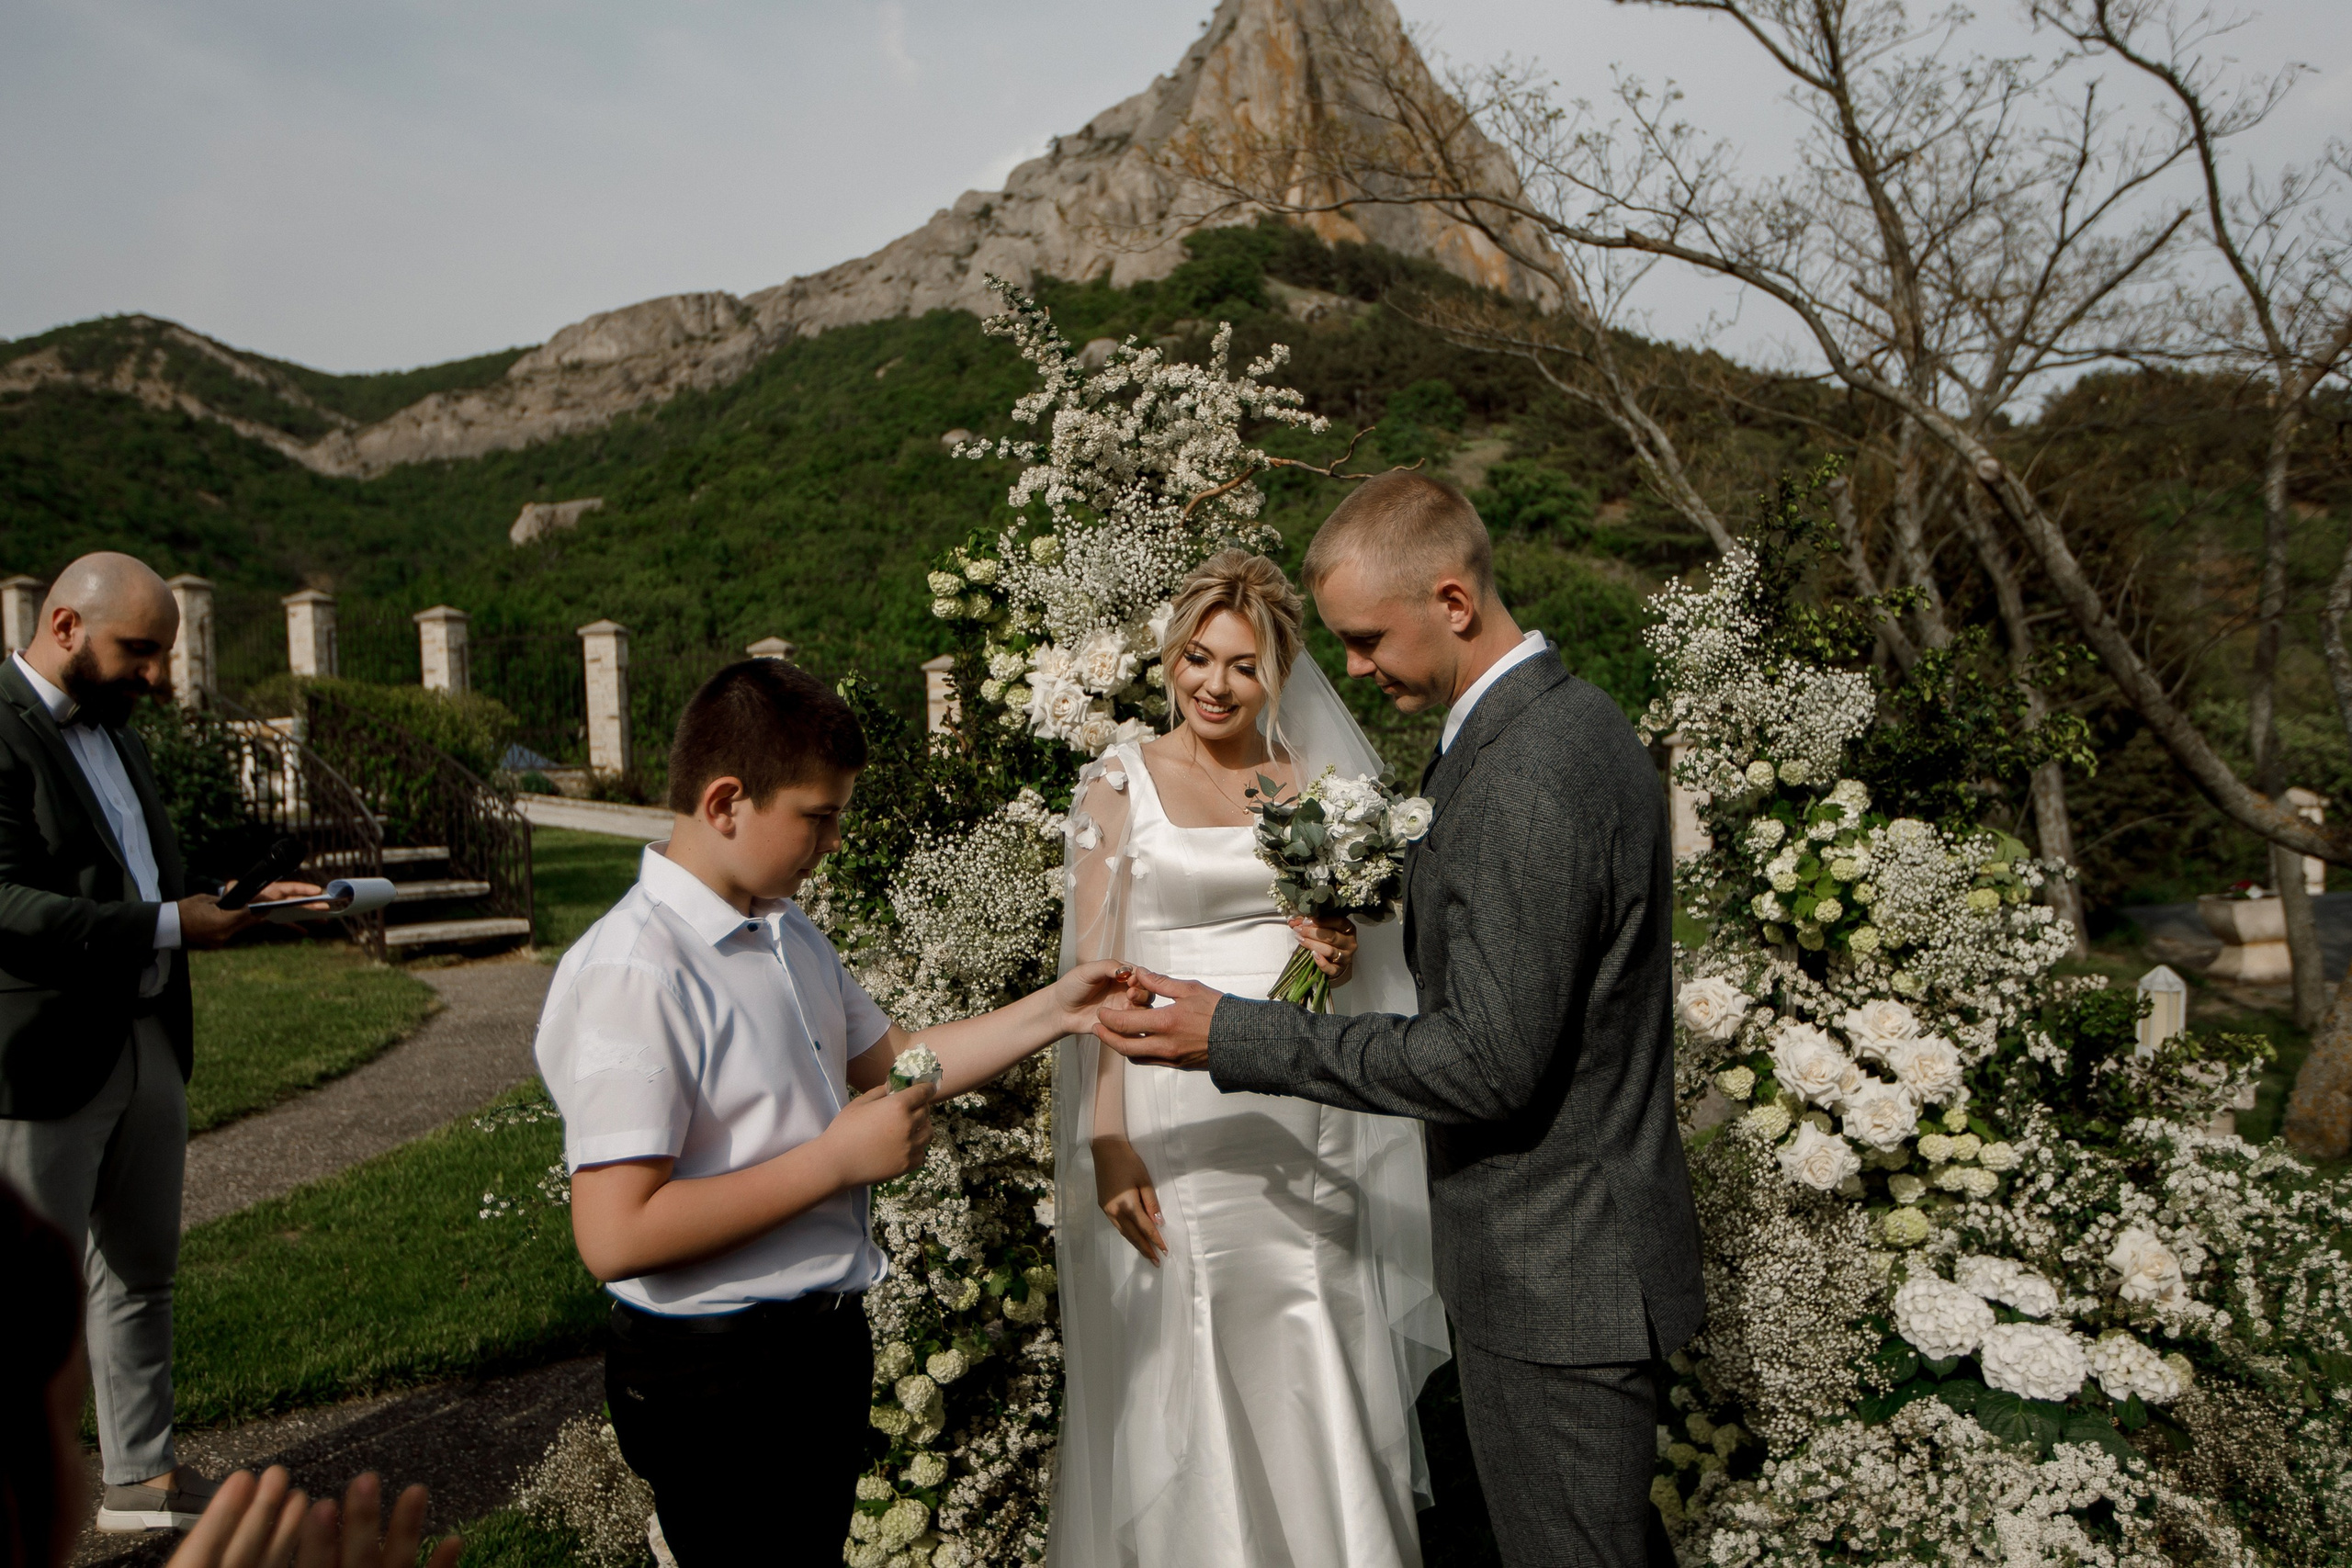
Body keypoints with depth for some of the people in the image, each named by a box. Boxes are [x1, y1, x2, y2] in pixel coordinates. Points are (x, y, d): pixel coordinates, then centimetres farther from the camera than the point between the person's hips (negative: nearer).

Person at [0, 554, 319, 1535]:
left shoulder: (110, 726, 15)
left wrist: (244, 900, 4)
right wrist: (168, 926, -22)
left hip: (147, 1041, 9)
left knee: (141, 1273, 17)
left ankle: (144, 1479, 31)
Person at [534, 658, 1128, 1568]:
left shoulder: (790, 933, 6)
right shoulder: (628, 974, -24)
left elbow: (887, 1062, 14)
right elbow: (615, 1237, -28)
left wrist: (1050, 1013, 3)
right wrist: (837, 1159, -24)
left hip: (826, 1343, 9)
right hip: (716, 1379, -8)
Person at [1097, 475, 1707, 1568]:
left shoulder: (1521, 785, -27)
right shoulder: (1571, 717, 6)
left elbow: (1490, 1063, -26)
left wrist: (1233, 1037, -24)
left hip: (1552, 1273, -10)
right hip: (1588, 1242, 10)